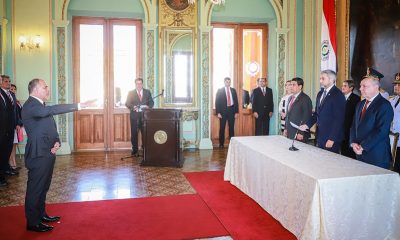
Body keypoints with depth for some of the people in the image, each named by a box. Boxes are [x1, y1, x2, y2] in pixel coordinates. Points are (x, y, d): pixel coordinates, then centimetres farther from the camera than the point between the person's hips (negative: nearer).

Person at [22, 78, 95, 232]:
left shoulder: (41, 105, 14)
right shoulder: (30, 106, -17)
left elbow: (52, 126, 16)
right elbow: (52, 110, -33)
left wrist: (56, 142, -3)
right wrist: (79, 105, -36)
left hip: (48, 153, 9)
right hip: (38, 154, -9)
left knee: (43, 187, 19)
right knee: (35, 188, 2)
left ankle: (41, 214, 34)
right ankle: (32, 222, 13)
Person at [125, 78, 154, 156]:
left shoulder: (147, 92, 12)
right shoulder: (131, 93, 8)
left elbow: (151, 102, 9)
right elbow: (127, 103, 2)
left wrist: (148, 107, -12)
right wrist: (133, 107, -17)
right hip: (134, 115, -1)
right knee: (134, 133, 1)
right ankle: (134, 150, 10)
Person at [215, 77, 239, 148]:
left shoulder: (233, 90, 10)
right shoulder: (220, 90, 0)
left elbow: (236, 101, 9)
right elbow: (217, 102, -2)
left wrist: (236, 112, 2)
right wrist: (218, 112, -10)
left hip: (231, 110, 3)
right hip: (223, 111, -2)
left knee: (231, 128, 5)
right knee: (222, 128, 1)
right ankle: (221, 144, 9)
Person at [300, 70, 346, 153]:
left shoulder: (338, 95, -12)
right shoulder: (320, 93, 11)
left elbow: (339, 119, -15)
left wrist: (332, 139, -17)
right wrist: (307, 125, 2)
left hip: (331, 138, -7)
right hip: (320, 136, 7)